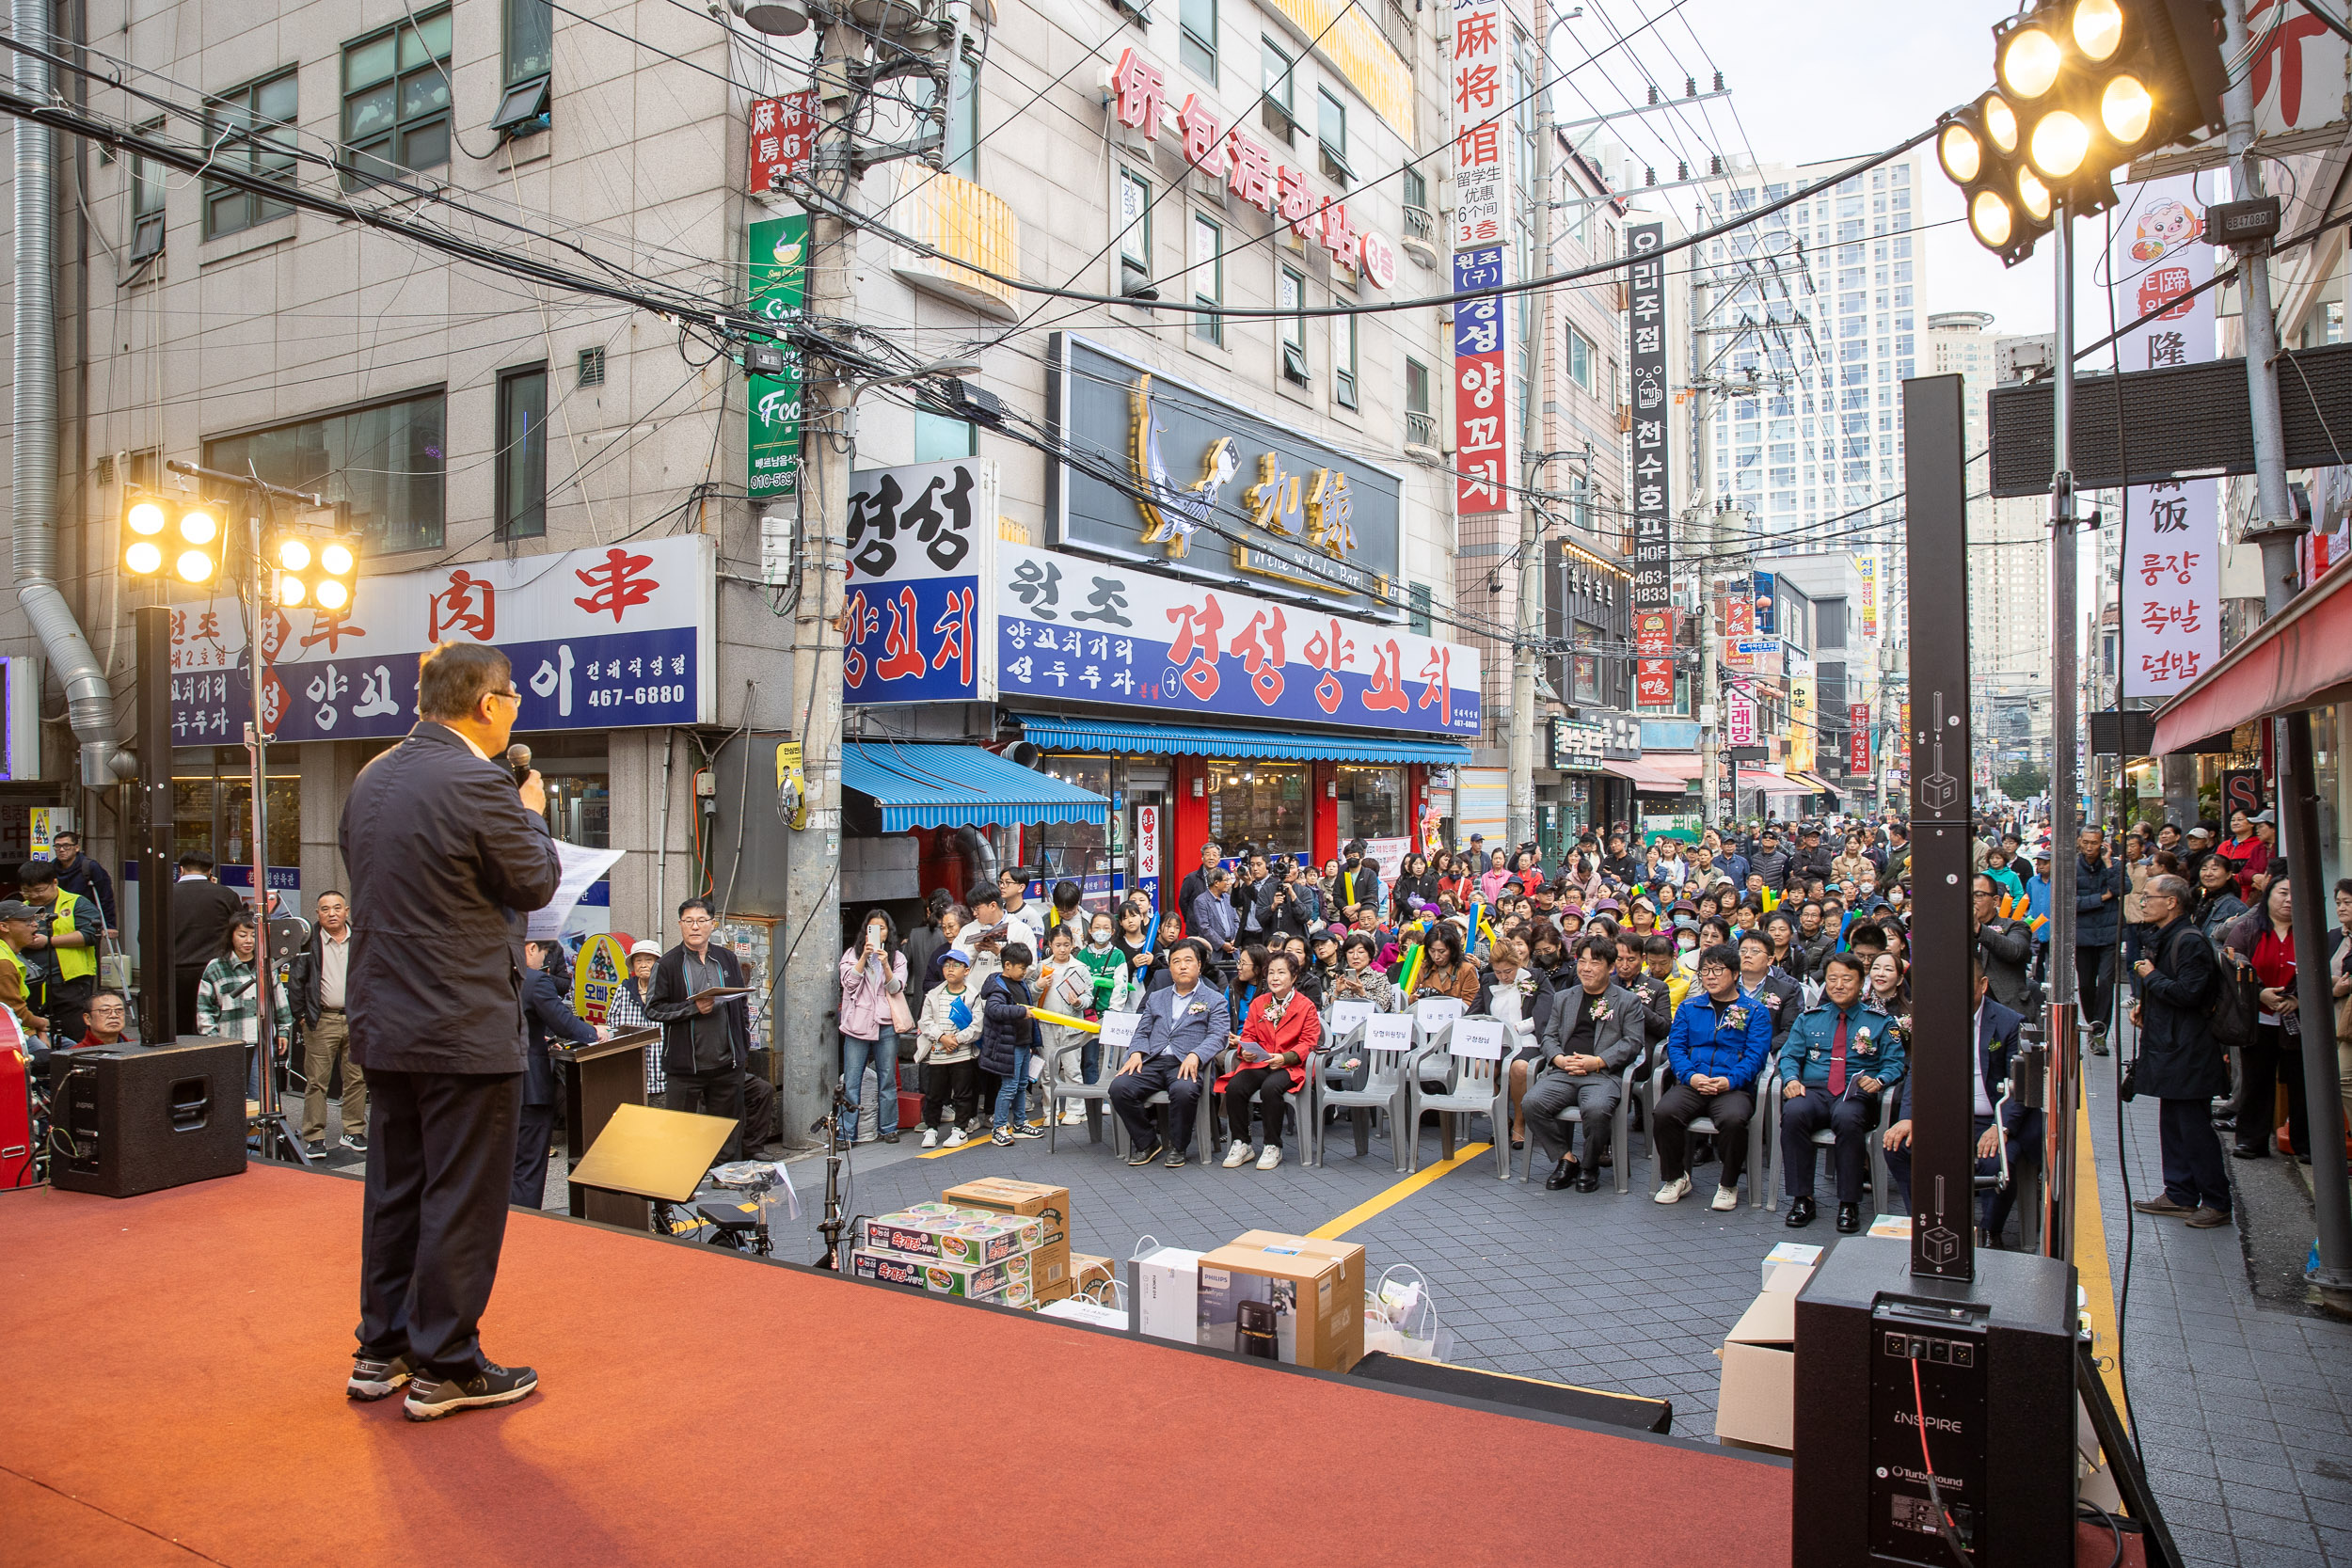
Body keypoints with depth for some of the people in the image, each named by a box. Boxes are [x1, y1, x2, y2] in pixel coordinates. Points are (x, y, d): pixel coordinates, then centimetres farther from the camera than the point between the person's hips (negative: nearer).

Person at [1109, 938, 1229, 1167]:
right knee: (1119, 1087, -24)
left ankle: (1178, 1148, -12)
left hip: (1187, 1064, -4)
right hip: (1153, 1062, 4)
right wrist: (1136, 1053, -3)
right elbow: (1142, 1031, 20)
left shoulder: (1215, 1001, 12)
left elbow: (1217, 1036, -1)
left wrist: (1194, 1056, -21)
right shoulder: (1156, 998, 26)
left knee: (1184, 1090, -38)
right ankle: (1147, 1143, -4)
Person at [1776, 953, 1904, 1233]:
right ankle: (1801, 1199, -23)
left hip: (1856, 1094, -2)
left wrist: (1879, 1080, -14)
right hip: (1813, 1090, 2)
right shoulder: (1809, 1018, 20)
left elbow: (1894, 1063, 8)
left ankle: (1849, 1204, -25)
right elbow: (1790, 1055, 14)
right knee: (1793, 1113, -34)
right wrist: (1791, 1078, -8)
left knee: (1848, 1118, -39)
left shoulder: (1880, 1021, 15)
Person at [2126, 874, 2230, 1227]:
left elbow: (2188, 993, -25)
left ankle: (2217, 1202, 4)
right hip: (2167, 1046, 10)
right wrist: (2144, 1005, 11)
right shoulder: (2164, 938, 14)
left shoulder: (2190, 941, -17)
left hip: (2187, 1050, -10)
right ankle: (2180, 1194, 21)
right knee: (2172, 1123, 14)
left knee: (2193, 1126, -5)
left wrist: (2151, 977, -12)